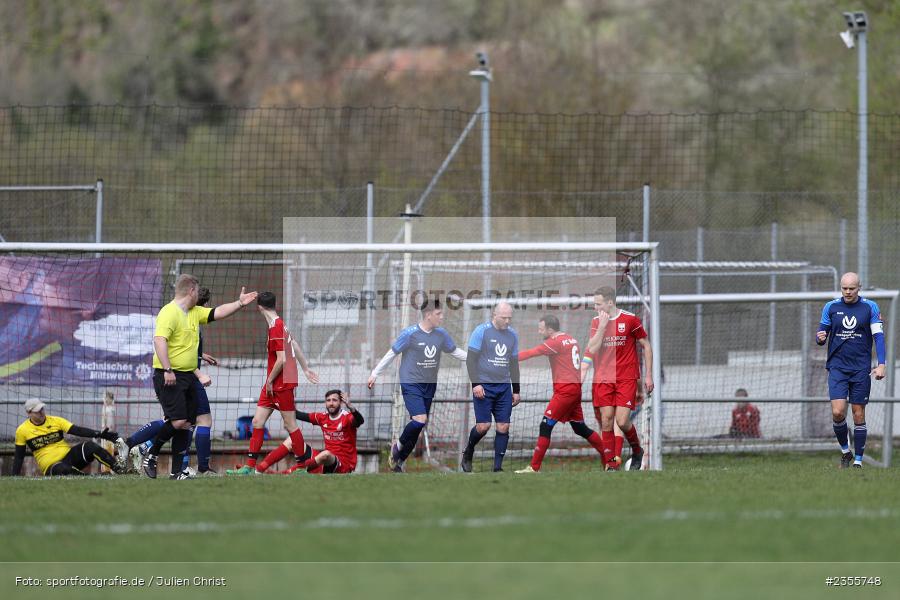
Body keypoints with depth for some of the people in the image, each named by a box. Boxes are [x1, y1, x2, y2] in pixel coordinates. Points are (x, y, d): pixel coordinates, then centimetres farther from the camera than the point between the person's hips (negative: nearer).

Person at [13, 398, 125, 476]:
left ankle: (117, 467, -32)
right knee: (62, 469, -40)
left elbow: (78, 431, -6)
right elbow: (18, 457, 6)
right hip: (51, 466, -3)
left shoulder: (55, 421, 4)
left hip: (68, 455, 3)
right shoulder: (22, 430, 2)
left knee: (90, 446, -25)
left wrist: (100, 434, -20)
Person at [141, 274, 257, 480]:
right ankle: (151, 455, 1)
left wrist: (240, 303, 16)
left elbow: (217, 313, 24)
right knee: (177, 421, -17)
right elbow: (159, 340, -24)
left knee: (185, 424, 6)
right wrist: (167, 370, -30)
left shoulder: (195, 313, 15)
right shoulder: (170, 312, -14)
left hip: (188, 376, 9)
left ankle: (177, 471, 8)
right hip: (169, 377, -9)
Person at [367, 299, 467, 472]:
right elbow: (392, 353, -5)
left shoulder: (441, 334, 2)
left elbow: (455, 351, 18)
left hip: (429, 386, 6)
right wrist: (375, 374, -2)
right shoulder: (410, 334, -13)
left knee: (418, 427, 7)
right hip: (411, 384, -6)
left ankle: (399, 459, 22)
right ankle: (398, 446, 3)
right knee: (420, 420, -22)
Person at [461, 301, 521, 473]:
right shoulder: (482, 331, -5)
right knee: (483, 426, -10)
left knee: (503, 427, -4)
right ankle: (468, 454, 18)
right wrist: (475, 384, -15)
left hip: (504, 387, 5)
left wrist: (516, 390, 18)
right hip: (484, 386, -5)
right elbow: (471, 359, -6)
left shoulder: (512, 335, 11)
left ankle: (498, 467, 0)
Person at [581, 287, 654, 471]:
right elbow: (592, 349, -5)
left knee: (622, 421, -12)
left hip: (627, 378, -3)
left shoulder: (630, 319, -4)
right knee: (606, 421, -3)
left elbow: (646, 346, 4)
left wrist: (648, 375, 1)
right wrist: (602, 325, -12)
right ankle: (611, 465, 3)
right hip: (604, 378, 3)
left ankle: (637, 451, 16)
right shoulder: (596, 321, 6)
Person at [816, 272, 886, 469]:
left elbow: (878, 335, 0)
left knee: (859, 415, 1)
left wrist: (881, 364, -11)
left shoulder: (870, 307, 1)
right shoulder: (830, 307, 4)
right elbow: (821, 336, 10)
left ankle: (858, 460, 8)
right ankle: (845, 451, 9)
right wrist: (820, 338, -16)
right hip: (837, 366, 1)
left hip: (861, 369, -1)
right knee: (837, 412, -13)